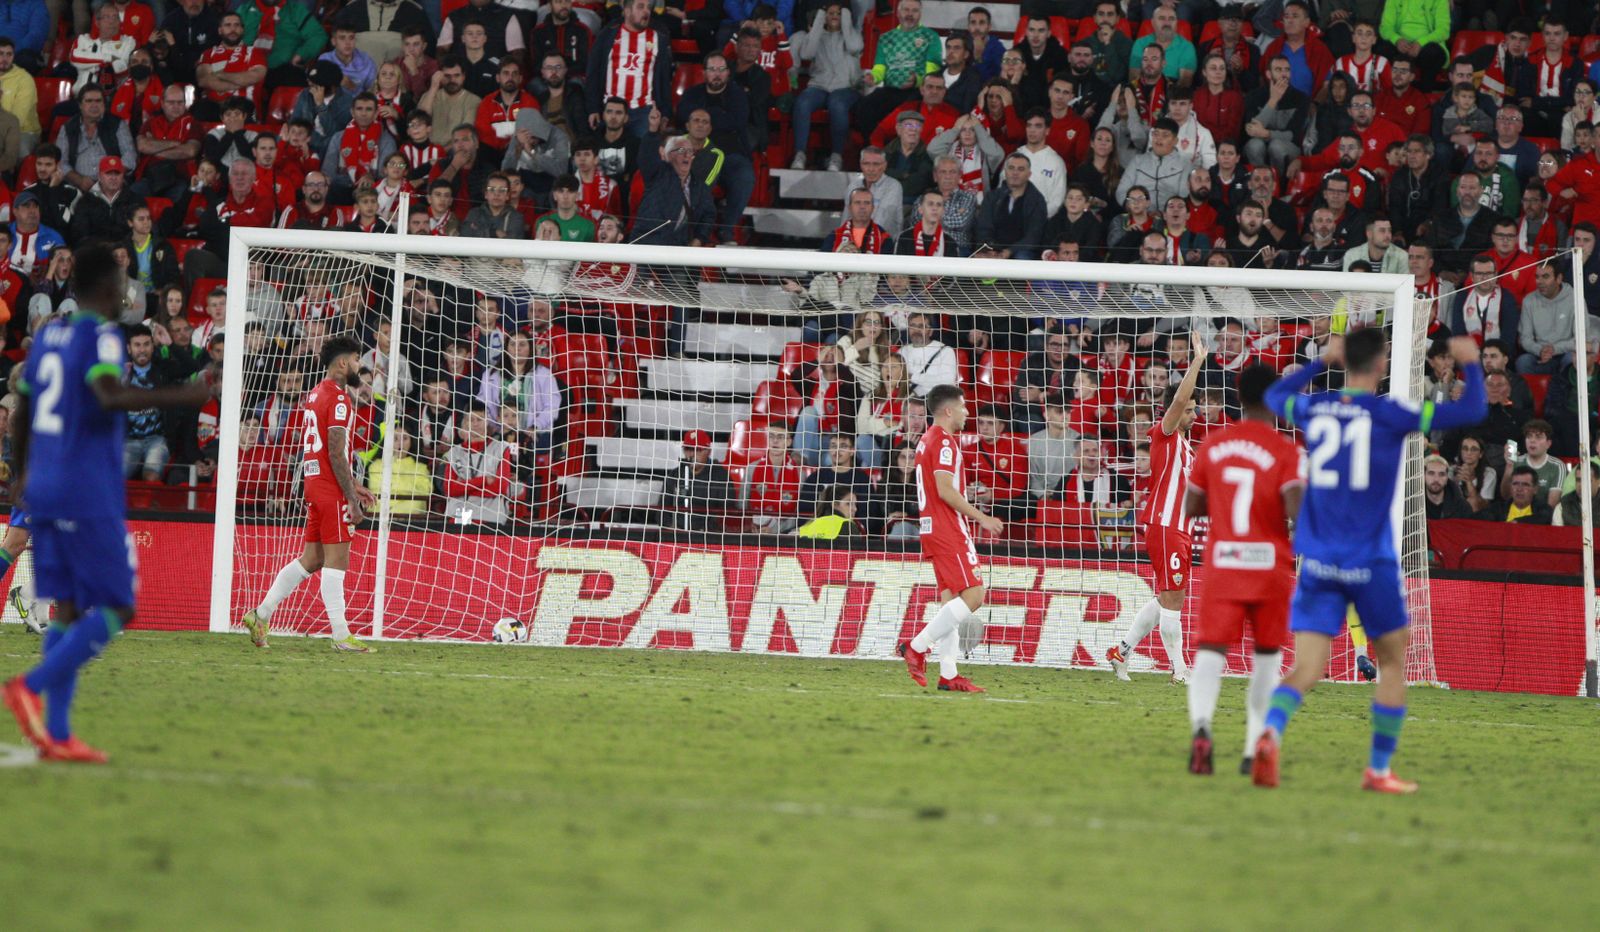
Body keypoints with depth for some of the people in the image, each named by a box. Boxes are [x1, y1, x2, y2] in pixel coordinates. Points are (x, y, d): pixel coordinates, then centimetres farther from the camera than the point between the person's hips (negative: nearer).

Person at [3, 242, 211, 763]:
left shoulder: (46, 335, 14)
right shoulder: (101, 337, -10)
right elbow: (111, 396, -28)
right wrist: (183, 397, -30)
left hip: (44, 492, 8)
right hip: (90, 498, -8)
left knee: (69, 608, 9)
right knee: (115, 609, -2)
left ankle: (56, 735, 3)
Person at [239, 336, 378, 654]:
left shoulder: (314, 395, 18)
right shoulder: (338, 398, -13)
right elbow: (337, 454, -19)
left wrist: (354, 486, 23)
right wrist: (352, 498, -17)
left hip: (315, 484, 9)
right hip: (332, 489, -9)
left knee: (311, 559, 13)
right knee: (336, 559, -8)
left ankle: (260, 614, 13)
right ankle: (341, 634, -8)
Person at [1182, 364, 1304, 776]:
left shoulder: (1213, 445, 5)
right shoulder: (1284, 450, -7)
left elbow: (1191, 506, 11)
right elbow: (1295, 510, -18)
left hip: (1221, 563, 2)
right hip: (1270, 566, -2)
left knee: (1211, 650, -6)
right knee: (1268, 656, 14)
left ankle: (1200, 725, -35)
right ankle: (1255, 750, 12)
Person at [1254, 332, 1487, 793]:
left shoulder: (1313, 409, 4)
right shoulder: (1389, 415, -8)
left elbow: (1275, 396, 29)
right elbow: (1471, 411, -6)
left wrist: (1321, 361, 37)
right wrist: (1471, 364, 12)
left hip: (1317, 562, 3)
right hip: (1370, 563, -3)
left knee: (1305, 669, -3)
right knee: (1393, 660, 16)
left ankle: (1271, 733, -32)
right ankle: (1378, 769, 18)